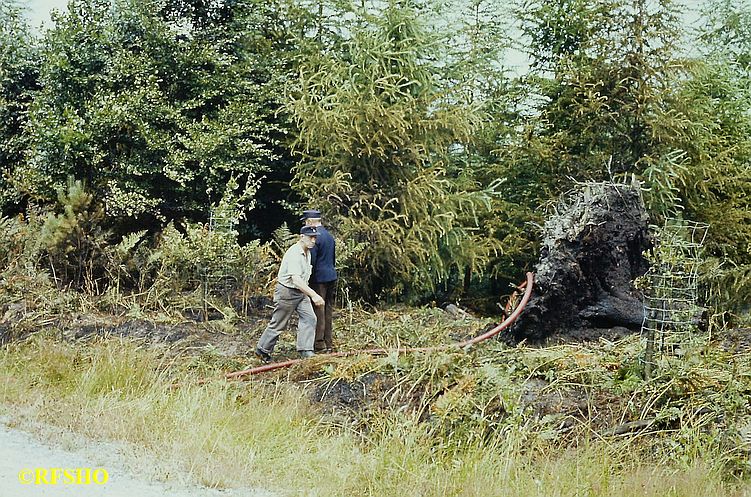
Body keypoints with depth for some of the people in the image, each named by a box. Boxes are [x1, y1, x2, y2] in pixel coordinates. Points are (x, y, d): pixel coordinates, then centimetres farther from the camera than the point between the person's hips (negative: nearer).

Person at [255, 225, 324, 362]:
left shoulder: (307, 252, 6)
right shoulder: (294, 253, -26)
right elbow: (296, 280, -37)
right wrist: (313, 295, -43)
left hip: (301, 292, 8)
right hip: (287, 291, -8)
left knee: (309, 318, -6)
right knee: (278, 324, 3)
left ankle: (306, 352, -6)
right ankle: (262, 350, 20)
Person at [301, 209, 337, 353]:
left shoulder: (315, 237, -15)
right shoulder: (329, 235, 12)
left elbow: (311, 261, -17)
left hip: (319, 278, -8)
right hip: (331, 276, 9)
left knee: (318, 310, -3)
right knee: (328, 310, 12)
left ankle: (319, 344, -1)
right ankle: (329, 344, 17)